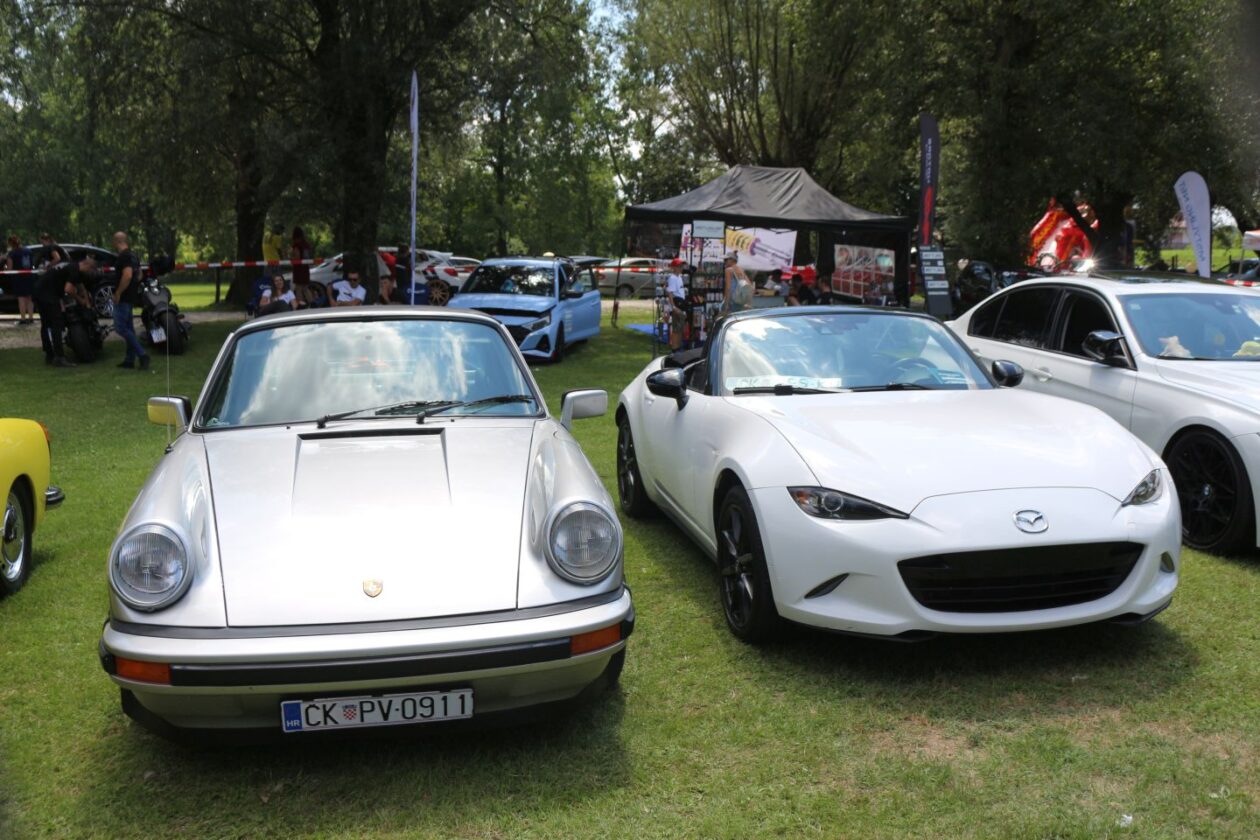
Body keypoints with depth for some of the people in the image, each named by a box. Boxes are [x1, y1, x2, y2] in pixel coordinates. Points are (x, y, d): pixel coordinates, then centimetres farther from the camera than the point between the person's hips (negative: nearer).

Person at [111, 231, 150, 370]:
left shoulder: (123, 257, -17)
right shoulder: (133, 256, 14)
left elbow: (127, 275, -28)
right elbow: (138, 276, 23)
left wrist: (118, 293, -22)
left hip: (122, 298, -10)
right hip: (131, 297, 10)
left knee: (121, 328, -10)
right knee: (128, 328, 13)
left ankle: (142, 355, -16)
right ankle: (130, 359, 17)